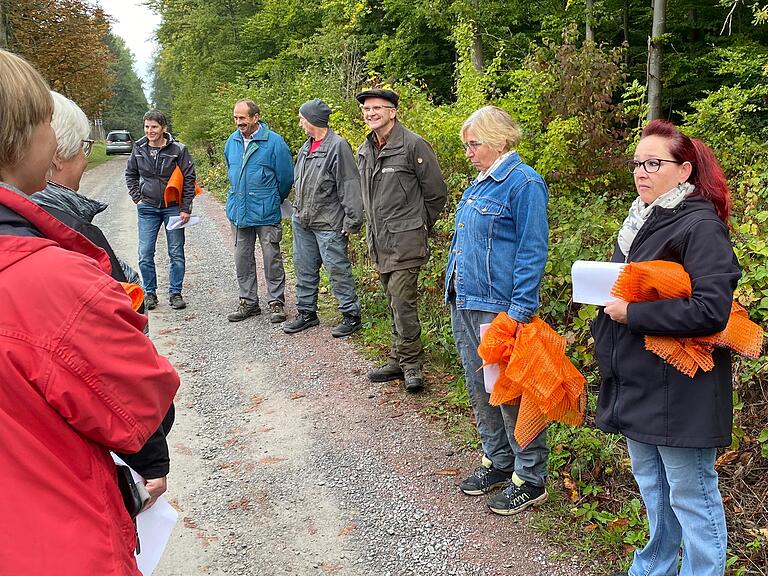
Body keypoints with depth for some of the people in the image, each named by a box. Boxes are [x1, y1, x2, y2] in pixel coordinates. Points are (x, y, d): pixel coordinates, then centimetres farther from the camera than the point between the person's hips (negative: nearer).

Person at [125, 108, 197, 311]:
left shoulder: (178, 150, -9)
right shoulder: (139, 149, 1)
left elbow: (189, 178, -4)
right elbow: (130, 174, 16)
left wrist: (186, 208, -7)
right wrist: (137, 198, 5)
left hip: (173, 208, -2)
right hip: (147, 208, 2)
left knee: (176, 254, 4)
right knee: (145, 254, 2)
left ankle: (175, 293, 16)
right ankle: (150, 293, 16)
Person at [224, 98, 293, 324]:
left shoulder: (274, 142, -10)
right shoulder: (232, 141, 7)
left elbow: (286, 177, -3)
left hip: (266, 213, -5)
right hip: (238, 211, 5)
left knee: (272, 259, 1)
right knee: (242, 260, 11)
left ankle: (276, 303, 12)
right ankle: (248, 302, 23)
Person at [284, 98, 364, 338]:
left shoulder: (338, 146, -13)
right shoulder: (306, 148, 13)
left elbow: (349, 187, -15)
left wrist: (351, 221, -17)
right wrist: (298, 210, 20)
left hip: (328, 224, -8)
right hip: (302, 222, 9)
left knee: (338, 270, -3)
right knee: (304, 269, 16)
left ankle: (351, 315, 9)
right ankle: (307, 312, 29)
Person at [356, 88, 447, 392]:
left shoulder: (413, 145, -10)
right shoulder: (365, 150, 13)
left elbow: (436, 193, -5)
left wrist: (418, 227, 2)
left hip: (404, 241, -7)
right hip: (378, 241, 8)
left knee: (403, 302, -10)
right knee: (395, 303, 14)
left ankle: (411, 363, 3)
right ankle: (398, 361, 23)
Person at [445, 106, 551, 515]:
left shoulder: (524, 183, -13)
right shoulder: (480, 183, 15)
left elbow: (532, 252, -17)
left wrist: (519, 311, -20)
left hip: (497, 308, -9)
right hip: (465, 304, 9)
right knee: (479, 388, 17)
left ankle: (530, 478, 14)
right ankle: (497, 461, 33)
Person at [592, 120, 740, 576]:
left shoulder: (701, 226, -16)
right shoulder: (639, 220, 11)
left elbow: (712, 310, -25)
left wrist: (631, 313, -21)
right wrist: (607, 293, 5)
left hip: (681, 387, -9)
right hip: (637, 380, 9)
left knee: (690, 494, 3)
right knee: (650, 482, 22)